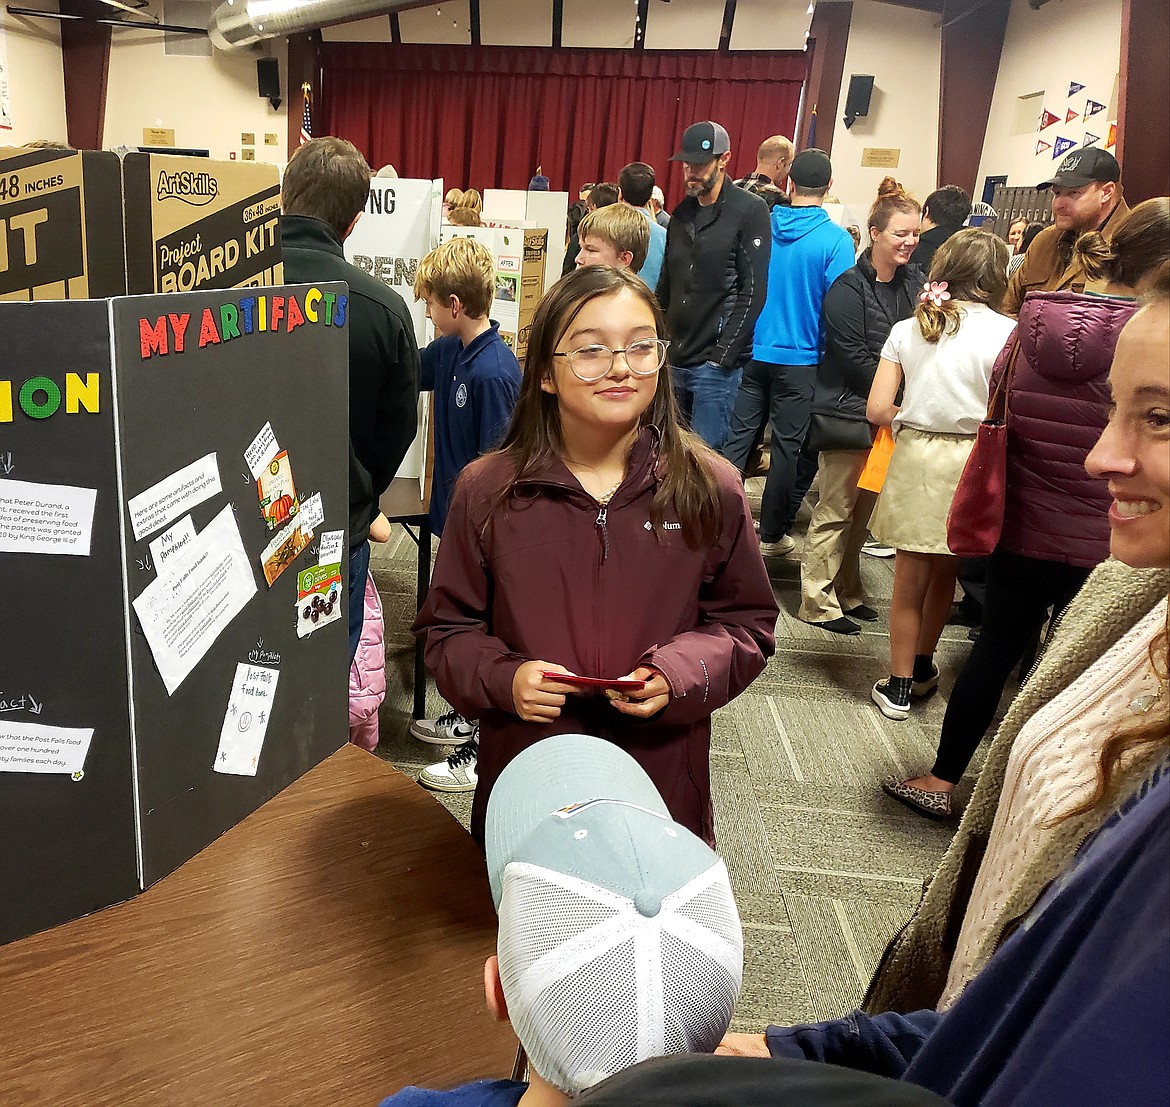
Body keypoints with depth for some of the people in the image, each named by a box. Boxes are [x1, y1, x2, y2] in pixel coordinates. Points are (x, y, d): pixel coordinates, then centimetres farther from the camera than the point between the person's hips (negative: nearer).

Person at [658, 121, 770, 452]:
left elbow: (754, 290, -12)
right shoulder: (683, 213, 15)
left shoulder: (750, 211, -6)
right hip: (674, 359, 7)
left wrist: (724, 355, -16)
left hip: (716, 363, -7)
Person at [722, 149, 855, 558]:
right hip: (800, 359, -3)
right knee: (787, 447, 7)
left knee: (738, 438, 8)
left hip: (752, 352, 3)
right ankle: (771, 535, 17)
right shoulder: (835, 240, -10)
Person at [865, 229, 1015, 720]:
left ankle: (900, 685, 19)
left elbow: (877, 410, -2)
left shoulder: (907, 329, 1)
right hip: (970, 461, -1)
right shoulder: (1006, 332, -7)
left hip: (915, 456, 1)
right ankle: (922, 667, 36)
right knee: (944, 574, 19)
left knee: (910, 579, 11)